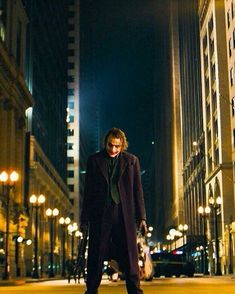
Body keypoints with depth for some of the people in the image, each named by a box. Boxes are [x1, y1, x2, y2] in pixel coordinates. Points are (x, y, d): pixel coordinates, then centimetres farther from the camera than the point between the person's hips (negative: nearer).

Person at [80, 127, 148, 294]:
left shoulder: (131, 160, 9)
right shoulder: (94, 160, 9)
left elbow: (138, 190, 7)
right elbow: (88, 191, 9)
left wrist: (141, 218, 2)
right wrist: (84, 218, 5)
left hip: (124, 214, 0)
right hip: (100, 215, 0)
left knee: (130, 257, 0)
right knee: (96, 257, 3)